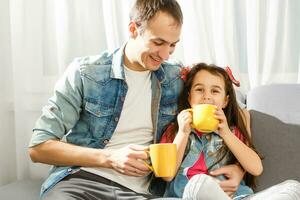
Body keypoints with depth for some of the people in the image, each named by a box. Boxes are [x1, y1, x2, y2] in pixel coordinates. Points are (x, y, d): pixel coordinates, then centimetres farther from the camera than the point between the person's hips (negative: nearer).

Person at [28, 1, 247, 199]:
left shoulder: (178, 78, 7)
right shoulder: (85, 73, -2)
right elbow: (38, 147, -4)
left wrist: (238, 166, -1)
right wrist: (110, 157, -15)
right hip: (80, 179, -2)